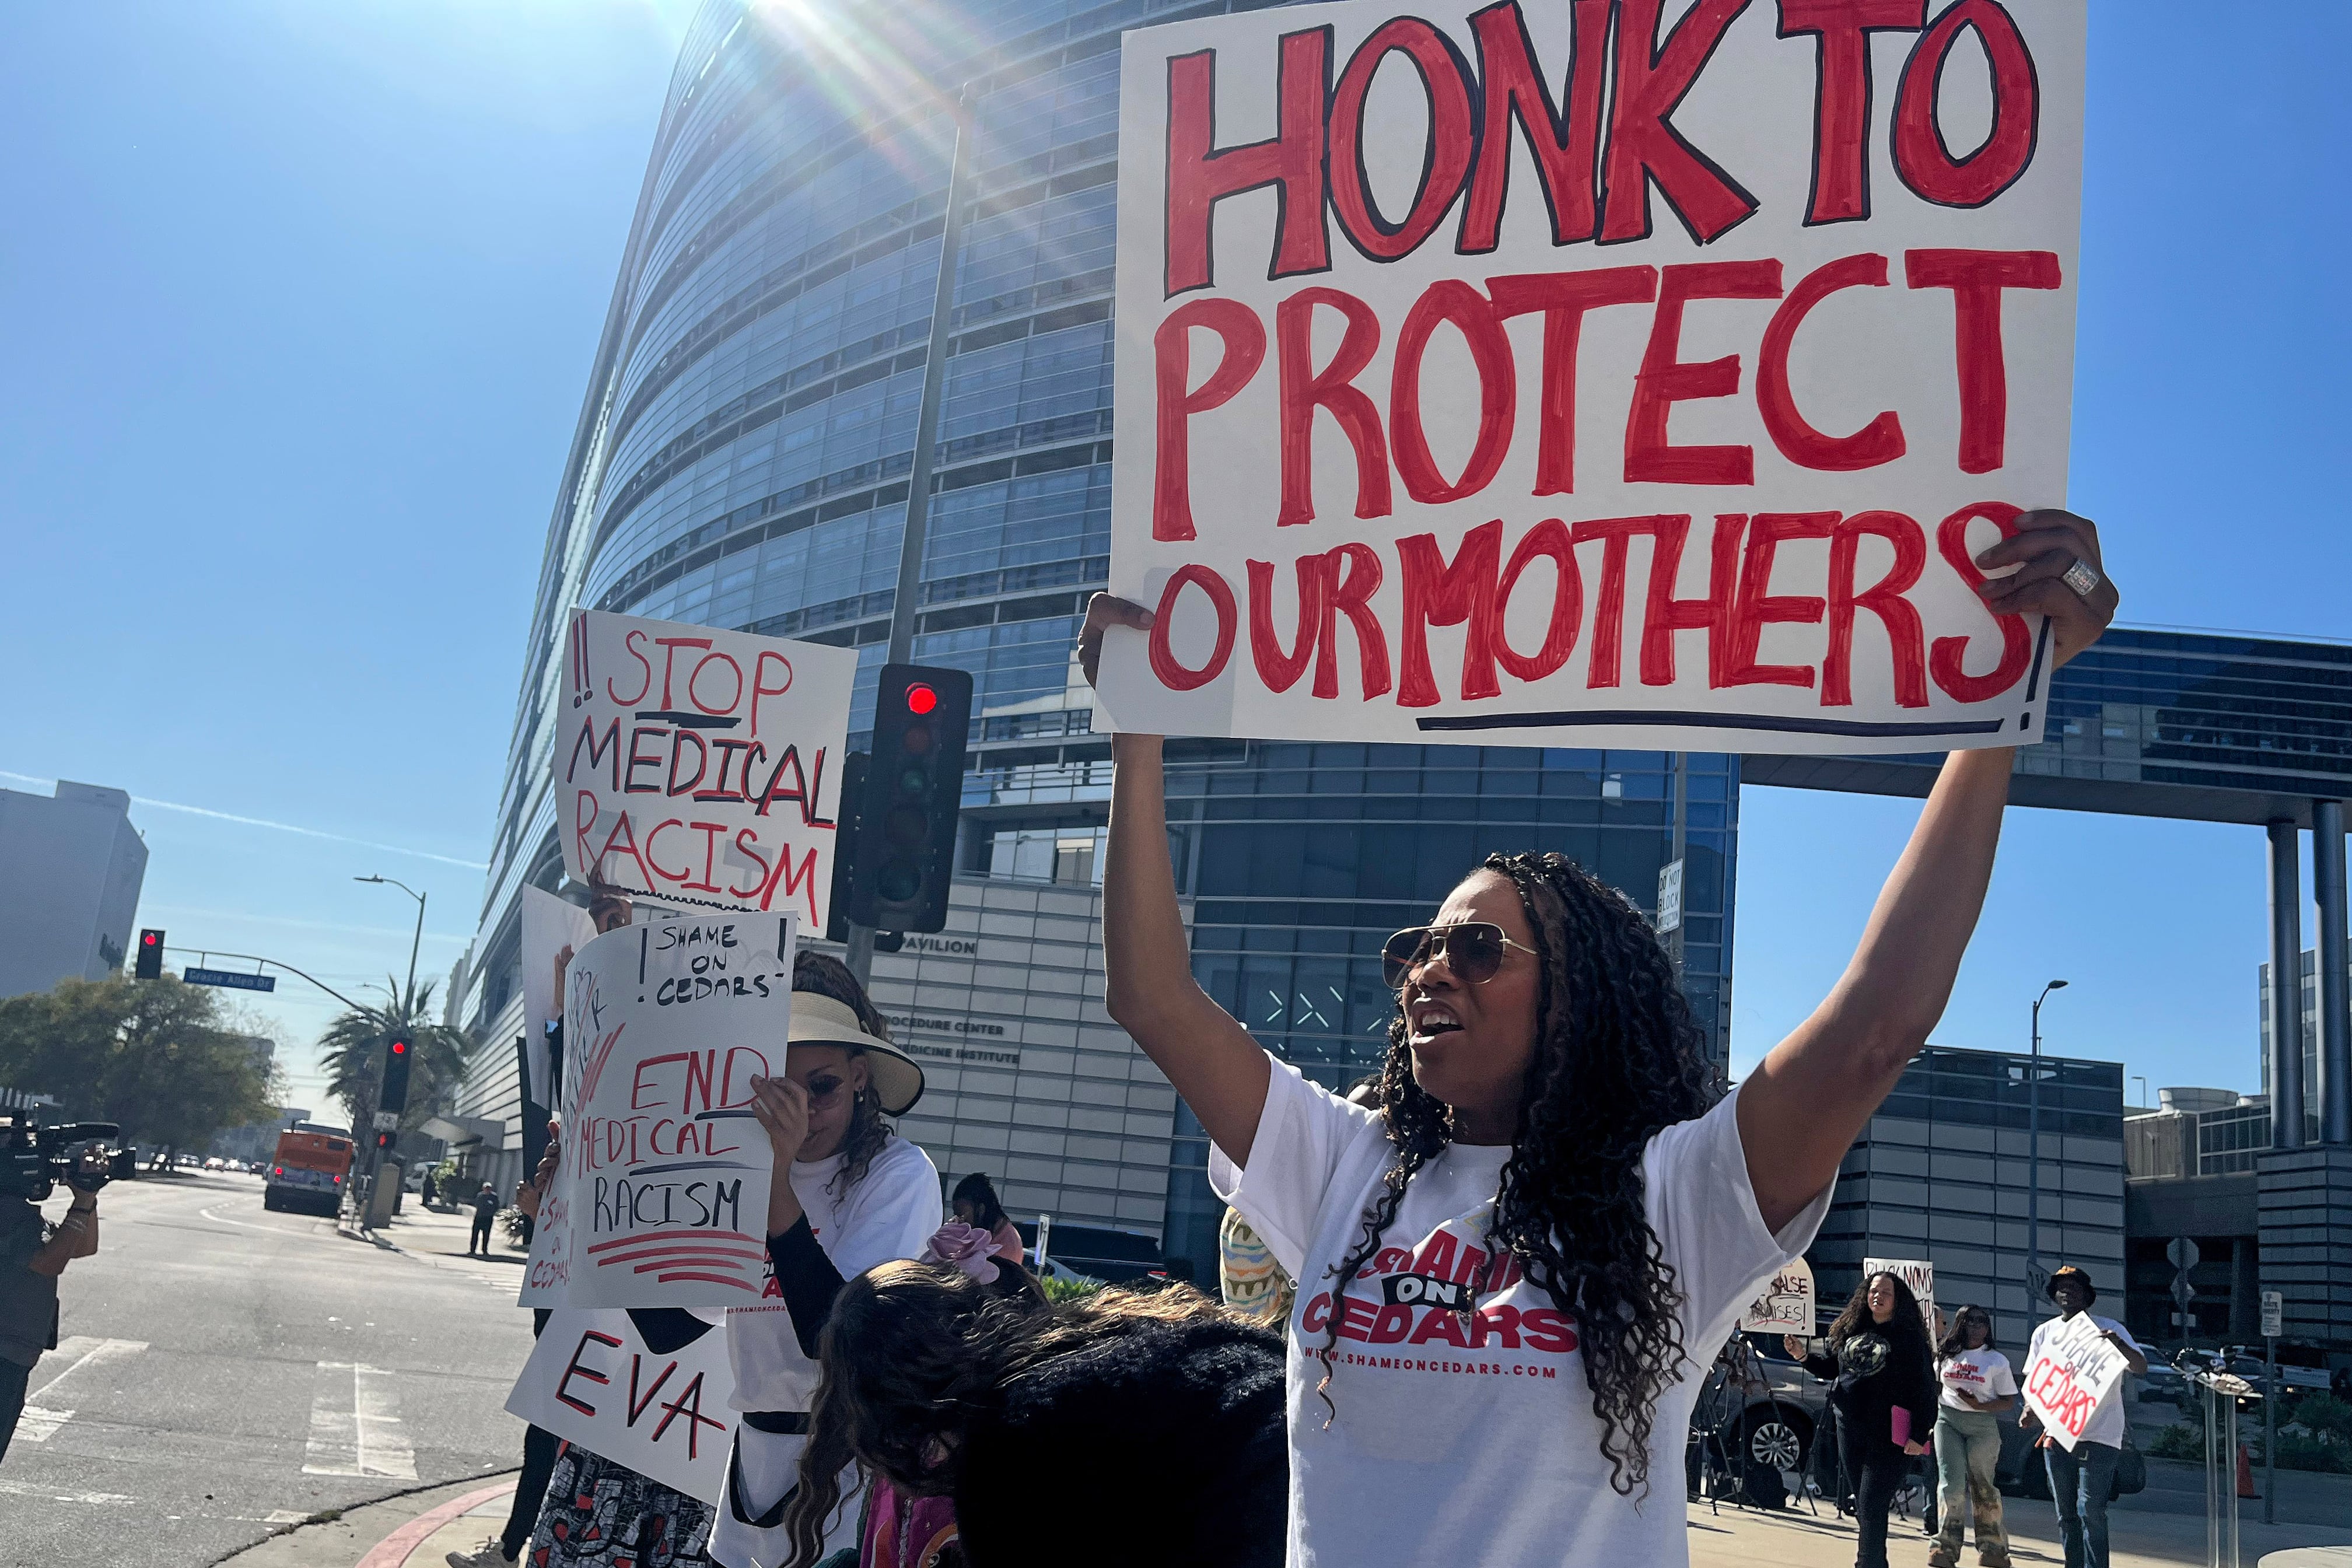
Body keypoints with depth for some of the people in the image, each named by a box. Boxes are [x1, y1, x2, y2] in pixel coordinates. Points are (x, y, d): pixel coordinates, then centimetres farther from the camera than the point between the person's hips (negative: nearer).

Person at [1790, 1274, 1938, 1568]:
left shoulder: (1909, 1337, -6)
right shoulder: (1850, 1331, 8)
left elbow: (1925, 1388, -8)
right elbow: (1830, 1365, 19)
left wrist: (1919, 1435, -14)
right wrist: (1804, 1355, 0)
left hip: (1889, 1434, -6)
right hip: (1849, 1429, 6)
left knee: (1871, 1506, -10)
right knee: (1862, 1507, 12)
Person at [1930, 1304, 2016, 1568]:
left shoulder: (1997, 1360, -1)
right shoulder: (1947, 1355, 8)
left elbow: (2009, 1400, -2)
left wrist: (1979, 1405, -17)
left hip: (1982, 1425, -2)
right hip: (1947, 1421, 2)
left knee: (1982, 1485, 4)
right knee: (1951, 1483, -6)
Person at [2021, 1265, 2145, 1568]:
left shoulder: (2109, 1330, -1)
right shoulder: (2044, 1333, 11)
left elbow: (2141, 1369, -9)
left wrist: (2120, 1345, -29)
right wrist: (2030, 1410, -4)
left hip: (2099, 1437, -5)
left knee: (2090, 1512, -10)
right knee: (2066, 1515, 10)